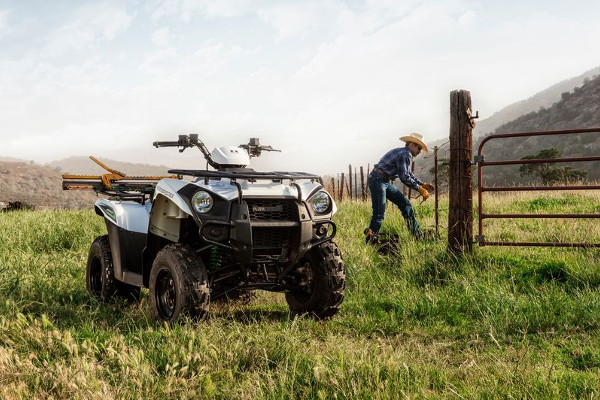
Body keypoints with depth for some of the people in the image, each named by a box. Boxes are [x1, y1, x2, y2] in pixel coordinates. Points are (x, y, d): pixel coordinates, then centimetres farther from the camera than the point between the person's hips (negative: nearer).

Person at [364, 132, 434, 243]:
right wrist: (420, 189, -10)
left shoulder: (406, 155, 19)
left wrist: (423, 184, 19)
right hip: (378, 180, -11)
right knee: (379, 213, -12)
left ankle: (418, 235, 15)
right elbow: (404, 177, -18)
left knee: (405, 203, 11)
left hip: (386, 182, 11)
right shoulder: (405, 154, -14)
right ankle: (370, 241, -9)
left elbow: (409, 175, 28)